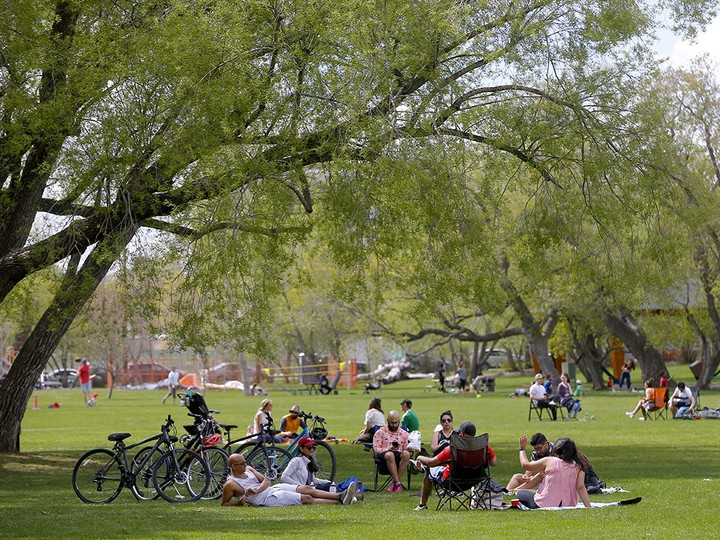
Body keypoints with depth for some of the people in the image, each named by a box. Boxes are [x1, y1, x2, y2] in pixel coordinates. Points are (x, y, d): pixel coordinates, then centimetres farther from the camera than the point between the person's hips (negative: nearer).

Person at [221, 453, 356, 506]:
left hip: (272, 488, 8)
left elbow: (265, 481, 7)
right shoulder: (230, 485, -13)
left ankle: (341, 496, -4)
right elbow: (223, 504, -5)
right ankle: (340, 502, -7)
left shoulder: (247, 469, 7)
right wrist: (238, 503, -23)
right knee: (307, 498, -12)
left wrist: (256, 490, -14)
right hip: (269, 499, -8)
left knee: (307, 489, -4)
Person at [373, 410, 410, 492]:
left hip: (399, 456, 3)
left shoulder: (404, 433, 18)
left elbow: (406, 449, 18)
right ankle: (398, 483, -37)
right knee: (390, 455, -40)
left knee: (406, 454, -34)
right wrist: (388, 450, -19)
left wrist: (408, 450, -8)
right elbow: (376, 449, -1)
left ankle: (394, 483, -30)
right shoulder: (380, 432, 8)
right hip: (383, 456, -3)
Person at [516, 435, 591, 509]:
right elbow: (580, 487, -13)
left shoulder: (549, 461, -6)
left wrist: (522, 448, 20)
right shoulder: (578, 467, -4)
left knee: (520, 493, 20)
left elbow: (525, 465, 4)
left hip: (545, 504, -5)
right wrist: (588, 507, -11)